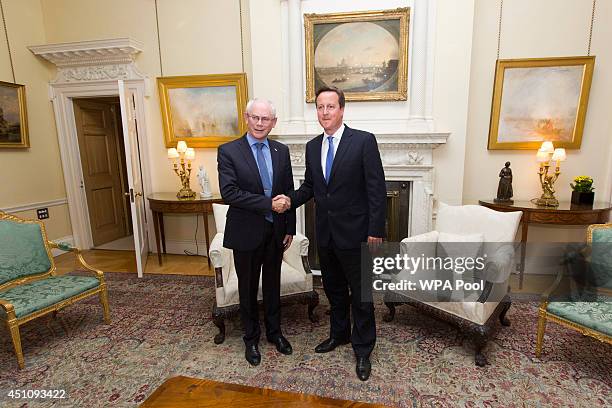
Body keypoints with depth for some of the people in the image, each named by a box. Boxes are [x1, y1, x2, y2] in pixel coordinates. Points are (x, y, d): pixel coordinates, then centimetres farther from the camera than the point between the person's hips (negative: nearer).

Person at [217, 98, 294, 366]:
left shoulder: (282, 151, 4)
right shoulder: (228, 151, -8)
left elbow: (289, 192, 6)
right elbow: (229, 192, -19)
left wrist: (290, 228, 5)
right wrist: (268, 204, -23)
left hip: (275, 231, 3)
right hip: (246, 232, -3)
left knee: (272, 284, 18)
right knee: (248, 287, 14)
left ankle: (274, 331, 40)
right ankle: (251, 338, 35)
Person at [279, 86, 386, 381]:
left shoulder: (364, 141, -11)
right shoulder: (312, 146, 7)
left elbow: (377, 189, -12)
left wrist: (375, 230, -15)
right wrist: (291, 199, -7)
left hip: (355, 233, -5)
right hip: (325, 233, 6)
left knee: (361, 294, 9)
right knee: (333, 289, 21)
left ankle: (363, 349, 30)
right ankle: (339, 333, 44)